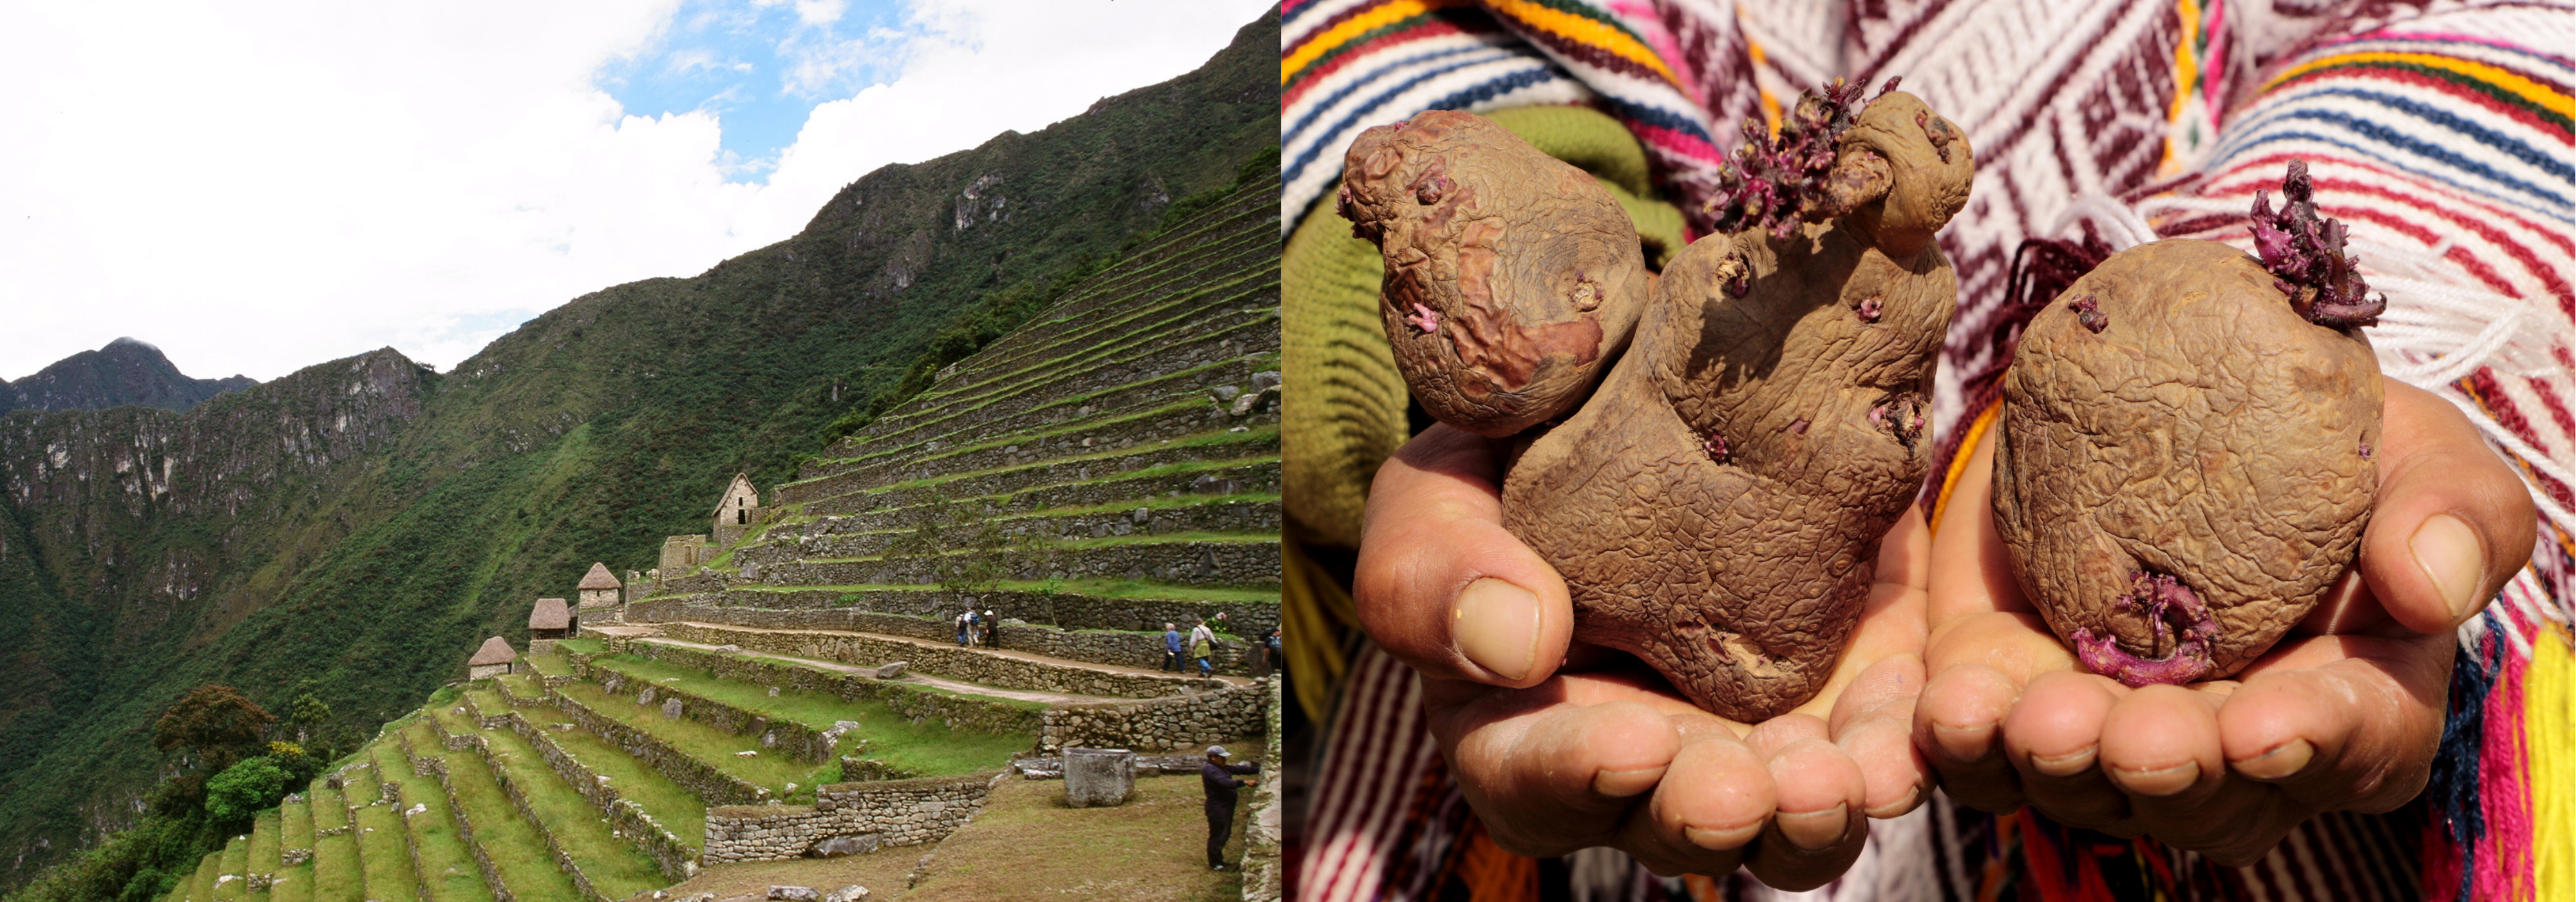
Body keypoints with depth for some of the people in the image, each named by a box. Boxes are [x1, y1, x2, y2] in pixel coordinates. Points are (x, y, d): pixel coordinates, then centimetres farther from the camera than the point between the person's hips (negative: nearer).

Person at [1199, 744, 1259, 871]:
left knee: (1225, 834, 18)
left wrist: (1259, 770, 6)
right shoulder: (1210, 770, -18)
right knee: (1218, 835, -4)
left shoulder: (1222, 768, 15)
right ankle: (1214, 863, 6)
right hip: (1217, 807, -10)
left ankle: (1218, 860, 30)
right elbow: (1225, 782, -31)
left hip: (1226, 806, 10)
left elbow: (1239, 769, 12)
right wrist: (1244, 782, -37)